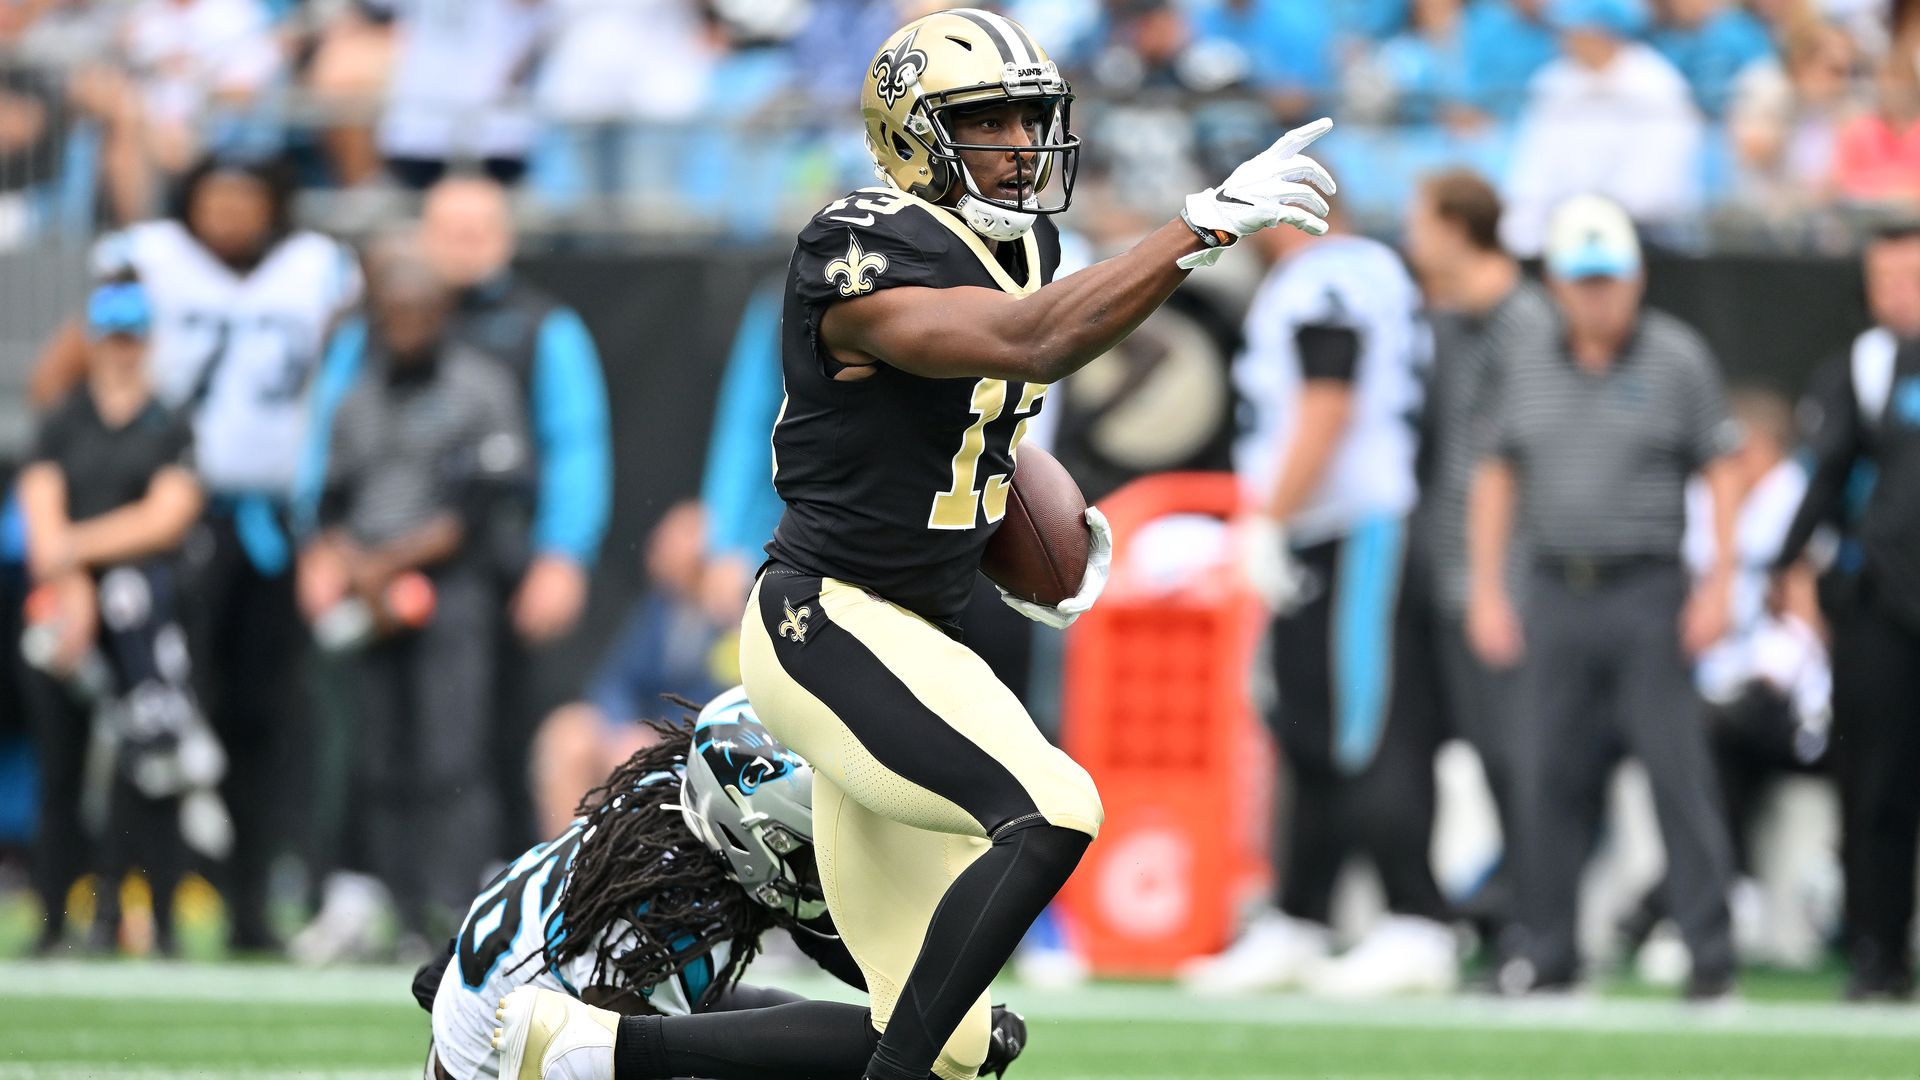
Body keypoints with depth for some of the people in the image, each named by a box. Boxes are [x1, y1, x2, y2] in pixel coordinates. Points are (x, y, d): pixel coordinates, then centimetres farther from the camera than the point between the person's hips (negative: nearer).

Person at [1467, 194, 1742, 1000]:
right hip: (1556, 595, 4)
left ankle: (1711, 955, -5)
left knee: (1678, 774, -7)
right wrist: (1486, 591, 9)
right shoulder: (1529, 368, 11)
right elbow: (1498, 477, 17)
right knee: (1549, 780, 4)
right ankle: (1547, 955, 10)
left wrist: (1718, 584, -8)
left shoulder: (1677, 360, 0)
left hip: (1646, 593, -4)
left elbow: (1720, 472, 1)